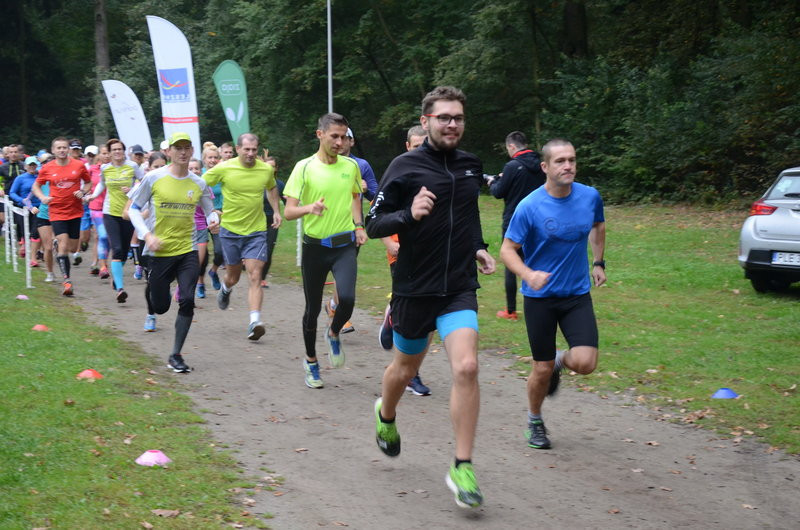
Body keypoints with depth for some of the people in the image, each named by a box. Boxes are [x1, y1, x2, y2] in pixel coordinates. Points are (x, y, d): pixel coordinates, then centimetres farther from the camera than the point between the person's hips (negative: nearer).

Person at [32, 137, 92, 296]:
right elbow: (36, 186, 11)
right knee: (64, 245, -16)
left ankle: (57, 244, 45)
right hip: (57, 212, -2)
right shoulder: (47, 168, -2)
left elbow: (88, 182, 13)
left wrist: (83, 192, -8)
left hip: (75, 211, 2)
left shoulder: (79, 165, -1)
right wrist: (42, 197, -9)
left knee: (72, 248, 9)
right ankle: (66, 280, -10)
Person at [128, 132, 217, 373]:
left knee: (187, 301, -13)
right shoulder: (153, 178, -6)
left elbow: (210, 210, 14)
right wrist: (147, 235, -13)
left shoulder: (199, 184, 2)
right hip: (159, 251, -2)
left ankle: (176, 355, 0)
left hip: (187, 251, 2)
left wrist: (213, 218, -11)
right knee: (161, 306, 7)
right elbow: (134, 209, 1)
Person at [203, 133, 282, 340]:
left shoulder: (267, 169, -1)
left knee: (255, 277, -12)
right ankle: (225, 289, 50)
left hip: (257, 231, 1)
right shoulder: (224, 168, -10)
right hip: (230, 230, 0)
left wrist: (276, 211, 14)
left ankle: (255, 322, -17)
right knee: (232, 277, 13)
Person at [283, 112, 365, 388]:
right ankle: (311, 361, 28)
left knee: (347, 299, -20)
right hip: (315, 246, -2)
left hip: (345, 244, 2)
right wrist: (310, 208, -30)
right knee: (313, 308, 7)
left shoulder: (351, 165, 4)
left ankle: (334, 335, 14)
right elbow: (289, 211, -10)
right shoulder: (304, 167, -8)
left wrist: (359, 225, 9)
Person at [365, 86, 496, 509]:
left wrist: (477, 248, 14)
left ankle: (462, 469, -8)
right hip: (414, 287, -2)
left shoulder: (470, 166, 7)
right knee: (406, 368, 16)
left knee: (466, 368, -16)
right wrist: (409, 215, -28)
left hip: (460, 287, 2)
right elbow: (373, 224, -10)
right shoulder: (405, 167, -9)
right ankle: (386, 417, 52)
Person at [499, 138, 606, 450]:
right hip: (540, 297, -2)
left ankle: (561, 361, 24)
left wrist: (598, 263, 17)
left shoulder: (590, 197, -3)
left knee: (585, 363, -13)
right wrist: (528, 274, -29)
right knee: (542, 369, 3)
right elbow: (507, 250, -12)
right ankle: (535, 421, 30)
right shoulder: (529, 207, -15)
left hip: (577, 294, 3)